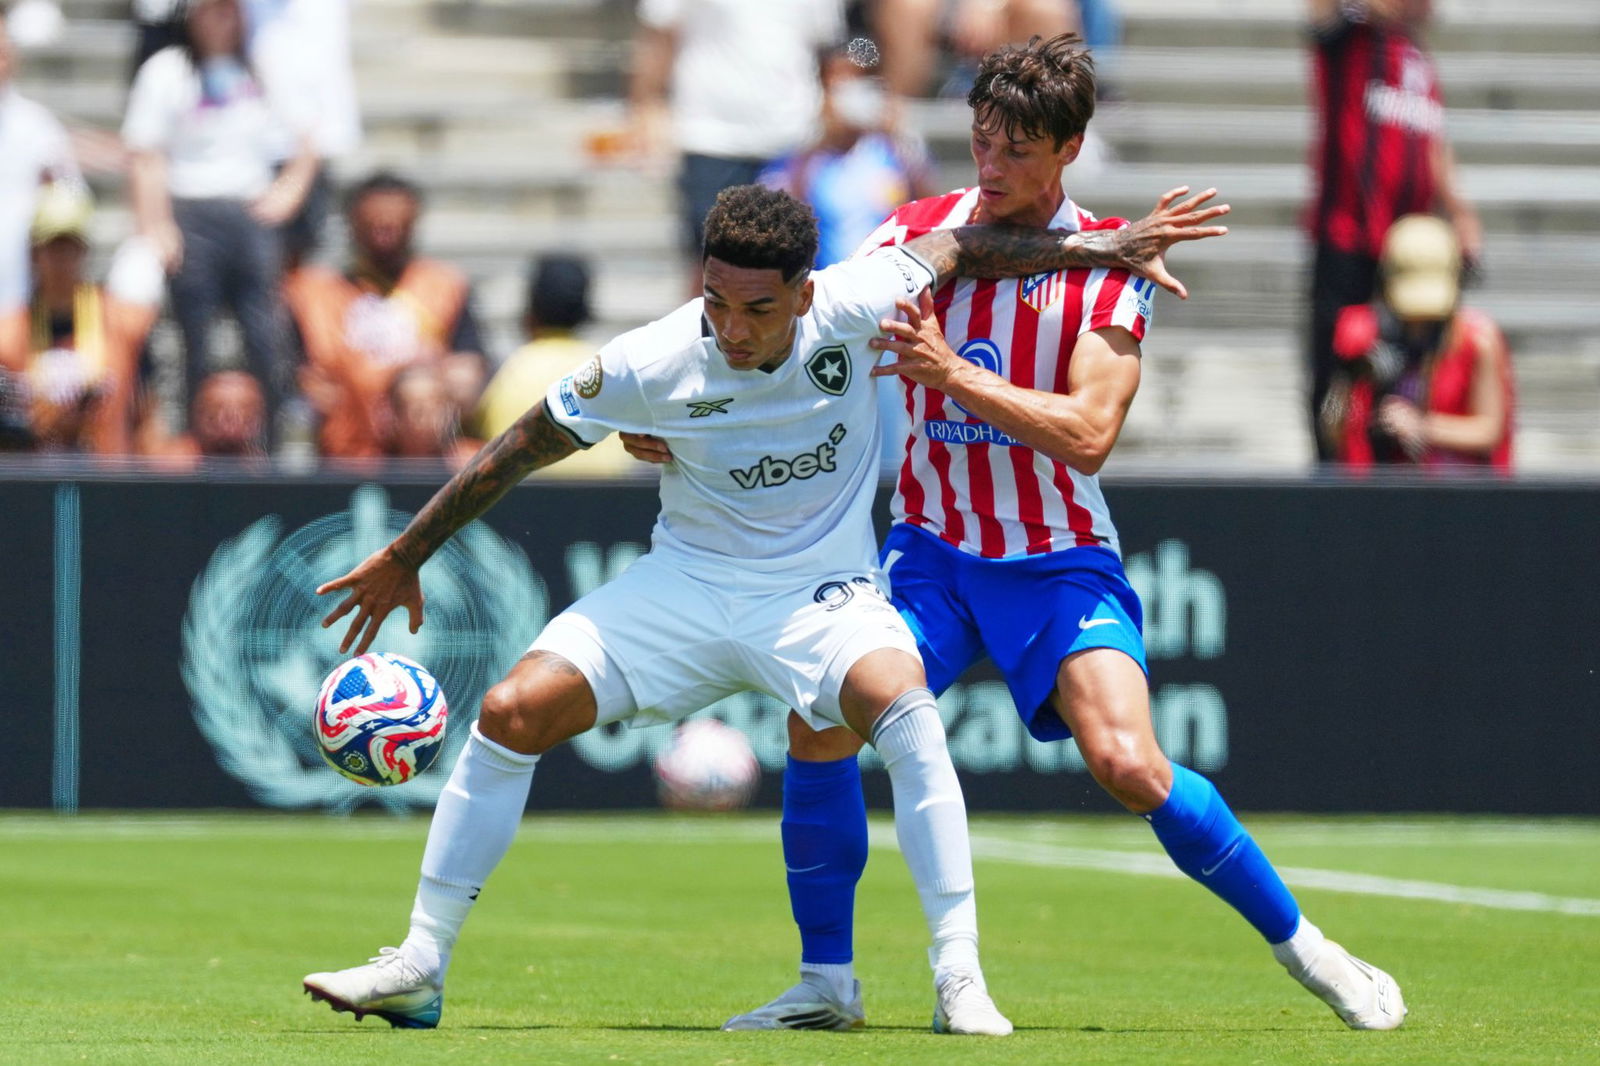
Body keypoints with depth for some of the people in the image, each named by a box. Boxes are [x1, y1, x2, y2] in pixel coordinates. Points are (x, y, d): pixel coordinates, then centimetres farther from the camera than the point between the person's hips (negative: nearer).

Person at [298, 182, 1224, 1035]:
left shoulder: (852, 309, -17)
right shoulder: (653, 365, -18)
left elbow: (964, 248, 3)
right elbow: (520, 449, -4)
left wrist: (1109, 247, 4)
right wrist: (404, 560, 1)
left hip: (822, 594, -1)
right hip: (686, 586, 1)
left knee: (907, 709, -33)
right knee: (511, 713, -14)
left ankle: (960, 978, -29)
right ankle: (419, 968, -1)